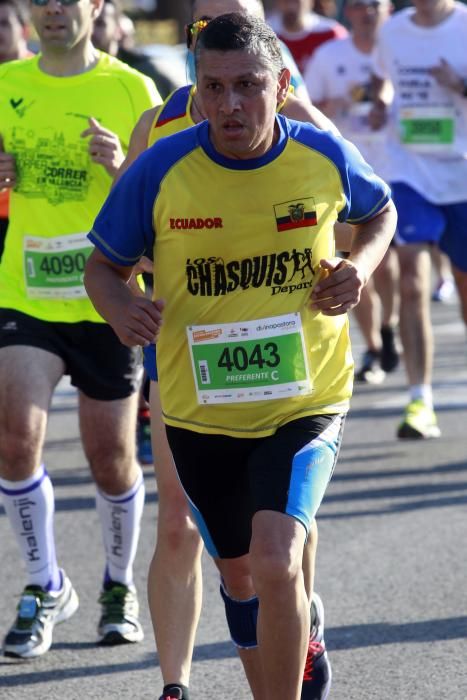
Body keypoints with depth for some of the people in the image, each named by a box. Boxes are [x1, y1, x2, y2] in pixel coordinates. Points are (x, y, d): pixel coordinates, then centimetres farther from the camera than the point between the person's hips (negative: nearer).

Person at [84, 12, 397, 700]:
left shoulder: (325, 156, -8)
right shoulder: (161, 169, -11)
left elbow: (379, 212, 14)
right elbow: (103, 265, 2)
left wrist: (361, 265, -7)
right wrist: (120, 306, -21)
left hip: (305, 403, -2)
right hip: (199, 411, 2)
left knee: (276, 563, -22)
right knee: (240, 577, 17)